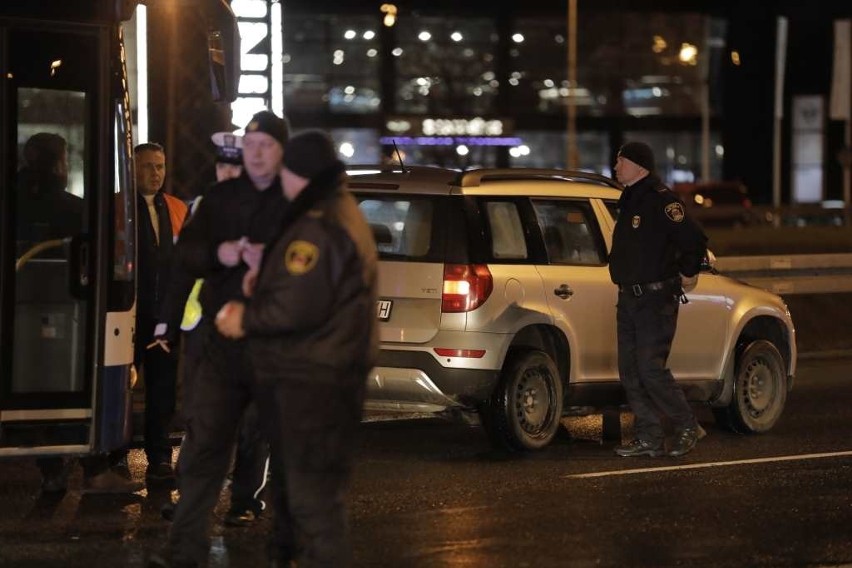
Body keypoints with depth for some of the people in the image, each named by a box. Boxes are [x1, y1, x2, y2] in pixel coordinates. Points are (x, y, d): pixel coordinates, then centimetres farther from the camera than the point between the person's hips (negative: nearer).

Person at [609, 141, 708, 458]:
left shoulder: (660, 200, -15)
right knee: (631, 372, 7)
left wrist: (688, 275, -9)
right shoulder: (630, 201, 16)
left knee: (651, 370, -10)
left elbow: (694, 241, -21)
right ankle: (649, 439, 11)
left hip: (656, 300, -10)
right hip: (629, 298, 10)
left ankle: (687, 428, 4)